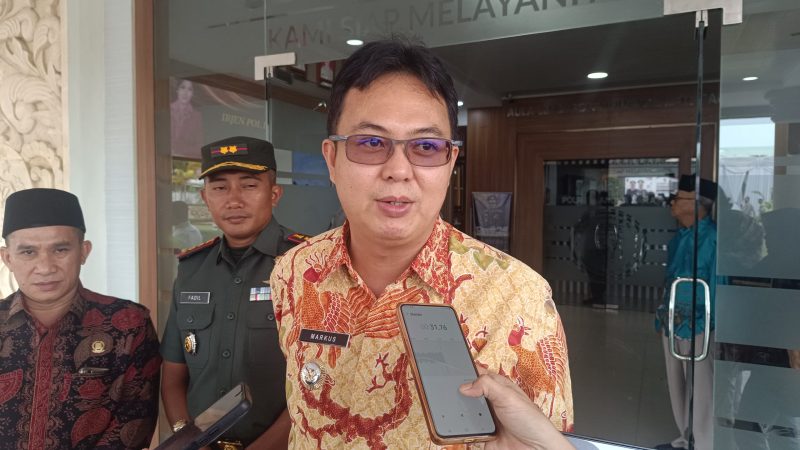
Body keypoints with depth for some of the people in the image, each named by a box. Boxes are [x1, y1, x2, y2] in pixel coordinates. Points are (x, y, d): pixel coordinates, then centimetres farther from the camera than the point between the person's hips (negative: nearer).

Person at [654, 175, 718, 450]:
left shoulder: (712, 237, -17)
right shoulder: (680, 236, 10)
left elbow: (716, 283, -17)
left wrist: (711, 325, -17)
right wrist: (663, 317, 17)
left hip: (697, 324, -8)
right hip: (673, 321, 8)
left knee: (700, 387, 3)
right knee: (677, 385, 18)